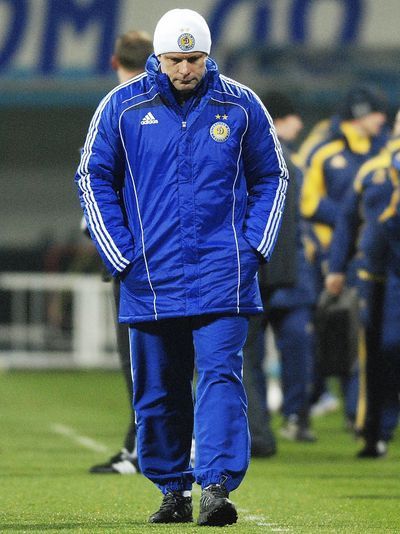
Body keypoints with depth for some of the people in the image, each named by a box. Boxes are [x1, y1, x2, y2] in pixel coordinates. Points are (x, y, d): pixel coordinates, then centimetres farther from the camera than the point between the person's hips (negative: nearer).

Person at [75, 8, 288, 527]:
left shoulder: (240, 106, 3)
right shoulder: (122, 107, 1)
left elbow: (271, 177, 14)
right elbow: (95, 178, 8)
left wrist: (253, 246, 2)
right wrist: (121, 257, 0)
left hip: (222, 275, -1)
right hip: (151, 279, 1)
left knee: (221, 376, -14)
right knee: (157, 391, 7)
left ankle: (216, 486, -19)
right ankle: (173, 489, 20)